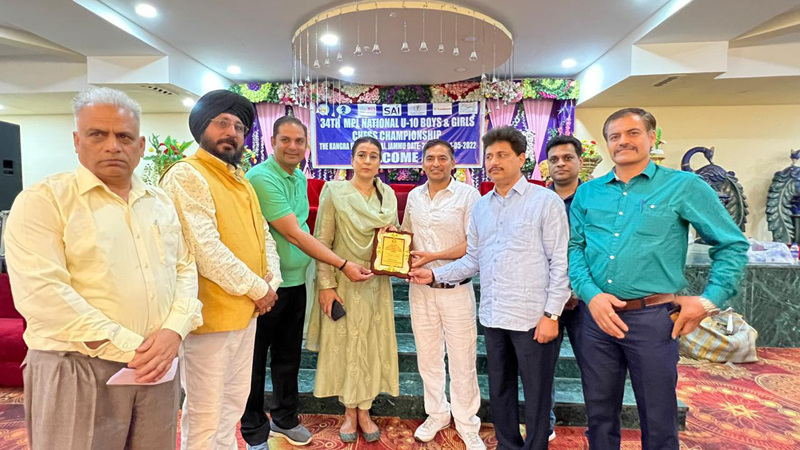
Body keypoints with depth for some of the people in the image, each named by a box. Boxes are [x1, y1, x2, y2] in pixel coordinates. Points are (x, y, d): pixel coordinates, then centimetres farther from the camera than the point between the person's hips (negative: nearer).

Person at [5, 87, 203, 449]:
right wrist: (129, 348, -18)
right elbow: (41, 293, -16)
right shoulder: (43, 201, -6)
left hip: (157, 367, 5)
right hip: (77, 370, -4)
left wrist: (173, 331, -10)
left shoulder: (161, 203, 10)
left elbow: (185, 269, 7)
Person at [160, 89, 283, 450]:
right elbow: (206, 250, -23)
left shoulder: (240, 181, 14)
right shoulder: (186, 175, -14)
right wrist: (258, 288, -15)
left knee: (233, 404, 22)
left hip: (246, 312, 8)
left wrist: (273, 278, -3)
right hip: (211, 315, -8)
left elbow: (263, 234, 14)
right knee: (205, 415, 6)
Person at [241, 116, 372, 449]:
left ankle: (285, 419, 39)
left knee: (289, 356, 19)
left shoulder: (300, 178, 9)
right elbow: (293, 234, -21)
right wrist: (343, 265, -18)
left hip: (295, 281, 8)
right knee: (255, 360, 10)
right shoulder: (260, 177, -17)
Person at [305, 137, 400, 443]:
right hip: (343, 283, -3)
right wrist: (326, 285, -12)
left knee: (372, 345, 10)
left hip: (376, 283, 3)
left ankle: (365, 411, 29)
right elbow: (322, 242, -8)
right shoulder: (334, 192, -6)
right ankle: (349, 412, 28)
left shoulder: (388, 194, 6)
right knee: (343, 344, 8)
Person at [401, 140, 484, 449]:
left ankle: (467, 424, 26)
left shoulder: (468, 195, -8)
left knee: (462, 360, 6)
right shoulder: (414, 196, 8)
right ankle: (437, 414, 36)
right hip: (420, 288, 5)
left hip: (456, 288, -4)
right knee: (428, 357, 16)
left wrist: (434, 256, -19)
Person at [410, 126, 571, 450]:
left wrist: (552, 314, -13)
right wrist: (435, 275, 1)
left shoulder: (546, 201, -6)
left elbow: (560, 262, -9)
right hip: (493, 316, 6)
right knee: (499, 390, 19)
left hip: (533, 317, -5)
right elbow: (472, 260, 11)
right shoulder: (481, 207, 10)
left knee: (536, 394, 10)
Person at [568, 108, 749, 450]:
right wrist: (590, 294, -11)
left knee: (658, 423, 14)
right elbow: (573, 246, 3)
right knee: (600, 415, 17)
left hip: (652, 318, -2)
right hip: (597, 315, 3)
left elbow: (733, 245, 3)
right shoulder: (587, 192, 7)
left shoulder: (685, 186, -1)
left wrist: (709, 300, -5)